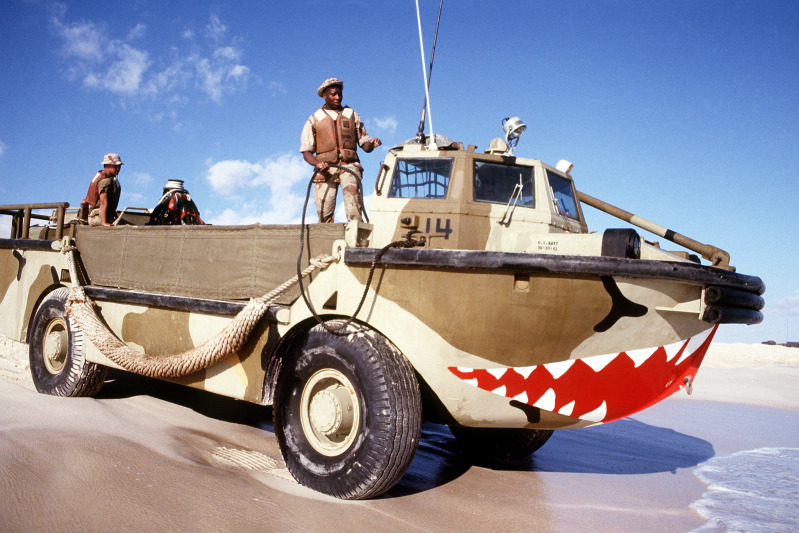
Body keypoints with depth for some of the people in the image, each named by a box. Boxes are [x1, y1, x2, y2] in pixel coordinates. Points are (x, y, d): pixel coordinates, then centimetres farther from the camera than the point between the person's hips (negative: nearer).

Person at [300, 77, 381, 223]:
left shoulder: (351, 115, 18)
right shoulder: (314, 120, 15)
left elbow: (364, 145, 16)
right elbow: (306, 152, 10)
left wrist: (371, 144, -9)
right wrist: (317, 164, -11)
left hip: (349, 165, 0)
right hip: (326, 169, 0)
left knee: (351, 189, -31)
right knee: (324, 213, -12)